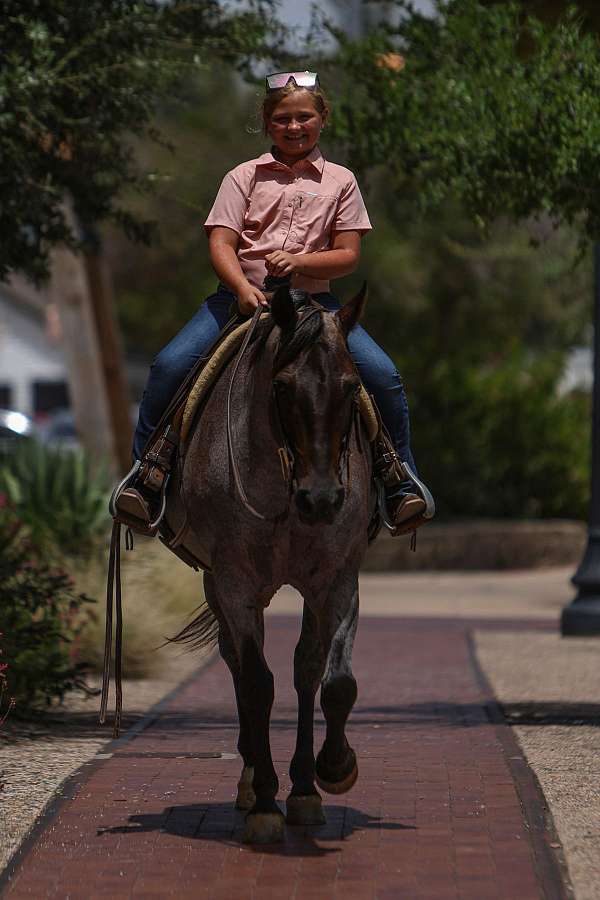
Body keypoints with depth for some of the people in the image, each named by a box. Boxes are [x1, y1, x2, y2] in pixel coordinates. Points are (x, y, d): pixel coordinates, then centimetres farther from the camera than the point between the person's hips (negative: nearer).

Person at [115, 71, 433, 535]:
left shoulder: (340, 181, 10)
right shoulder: (244, 177, 8)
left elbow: (348, 256, 3)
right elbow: (221, 244, -2)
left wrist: (300, 261, -15)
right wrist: (243, 288, -22)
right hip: (242, 295, 0)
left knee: (383, 375, -18)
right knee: (169, 366, -21)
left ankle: (400, 478, 1)